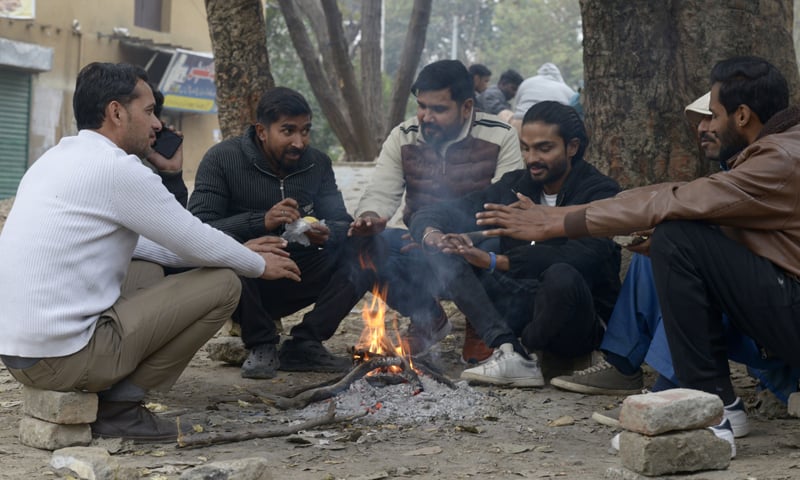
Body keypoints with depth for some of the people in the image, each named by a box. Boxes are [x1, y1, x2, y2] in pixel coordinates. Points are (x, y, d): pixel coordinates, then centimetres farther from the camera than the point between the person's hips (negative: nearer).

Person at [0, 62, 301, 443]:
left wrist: (241, 253, 24)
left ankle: (107, 392, 13)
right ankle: (119, 405, -1)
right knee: (223, 283, -3)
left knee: (153, 272, 27)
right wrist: (259, 264, 14)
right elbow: (201, 244, -7)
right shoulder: (118, 168, -13)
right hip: (64, 356, -9)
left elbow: (134, 241, 24)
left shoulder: (59, 159, 15)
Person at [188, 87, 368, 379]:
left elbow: (342, 223, -2)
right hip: (247, 283, -4)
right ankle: (261, 344, -17)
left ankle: (304, 344, -12)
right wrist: (261, 221, -35)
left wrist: (328, 234, -27)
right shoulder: (222, 159, -10)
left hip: (295, 282, 4)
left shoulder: (318, 164, 5)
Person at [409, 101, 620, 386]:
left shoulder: (599, 192, -10)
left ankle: (520, 355, -10)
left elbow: (581, 258, -29)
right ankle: (510, 351, -27)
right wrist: (431, 233, -19)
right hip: (521, 306, 5)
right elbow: (434, 214, 8)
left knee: (562, 276, -39)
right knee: (446, 252, -10)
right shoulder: (514, 186, 7)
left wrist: (493, 261, -35)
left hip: (583, 322, -5)